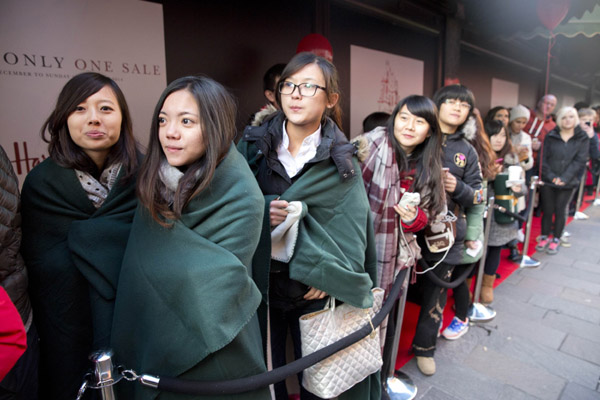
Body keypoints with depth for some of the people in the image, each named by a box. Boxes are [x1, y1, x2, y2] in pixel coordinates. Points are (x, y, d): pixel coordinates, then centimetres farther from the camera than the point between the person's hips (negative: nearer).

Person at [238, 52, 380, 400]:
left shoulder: (342, 159, -2)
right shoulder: (253, 145, 0)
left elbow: (352, 225, -7)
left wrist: (330, 274, -17)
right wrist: (261, 211, -20)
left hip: (314, 290, 0)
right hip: (259, 283, 1)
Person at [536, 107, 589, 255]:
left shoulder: (582, 139, 2)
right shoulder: (551, 137, 1)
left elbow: (579, 161, -6)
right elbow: (543, 158, -2)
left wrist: (564, 178, -16)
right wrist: (551, 176, -14)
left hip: (567, 183, 0)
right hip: (547, 181, 0)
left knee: (560, 211, 8)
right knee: (547, 210, 6)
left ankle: (556, 240, 22)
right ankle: (544, 237, 23)